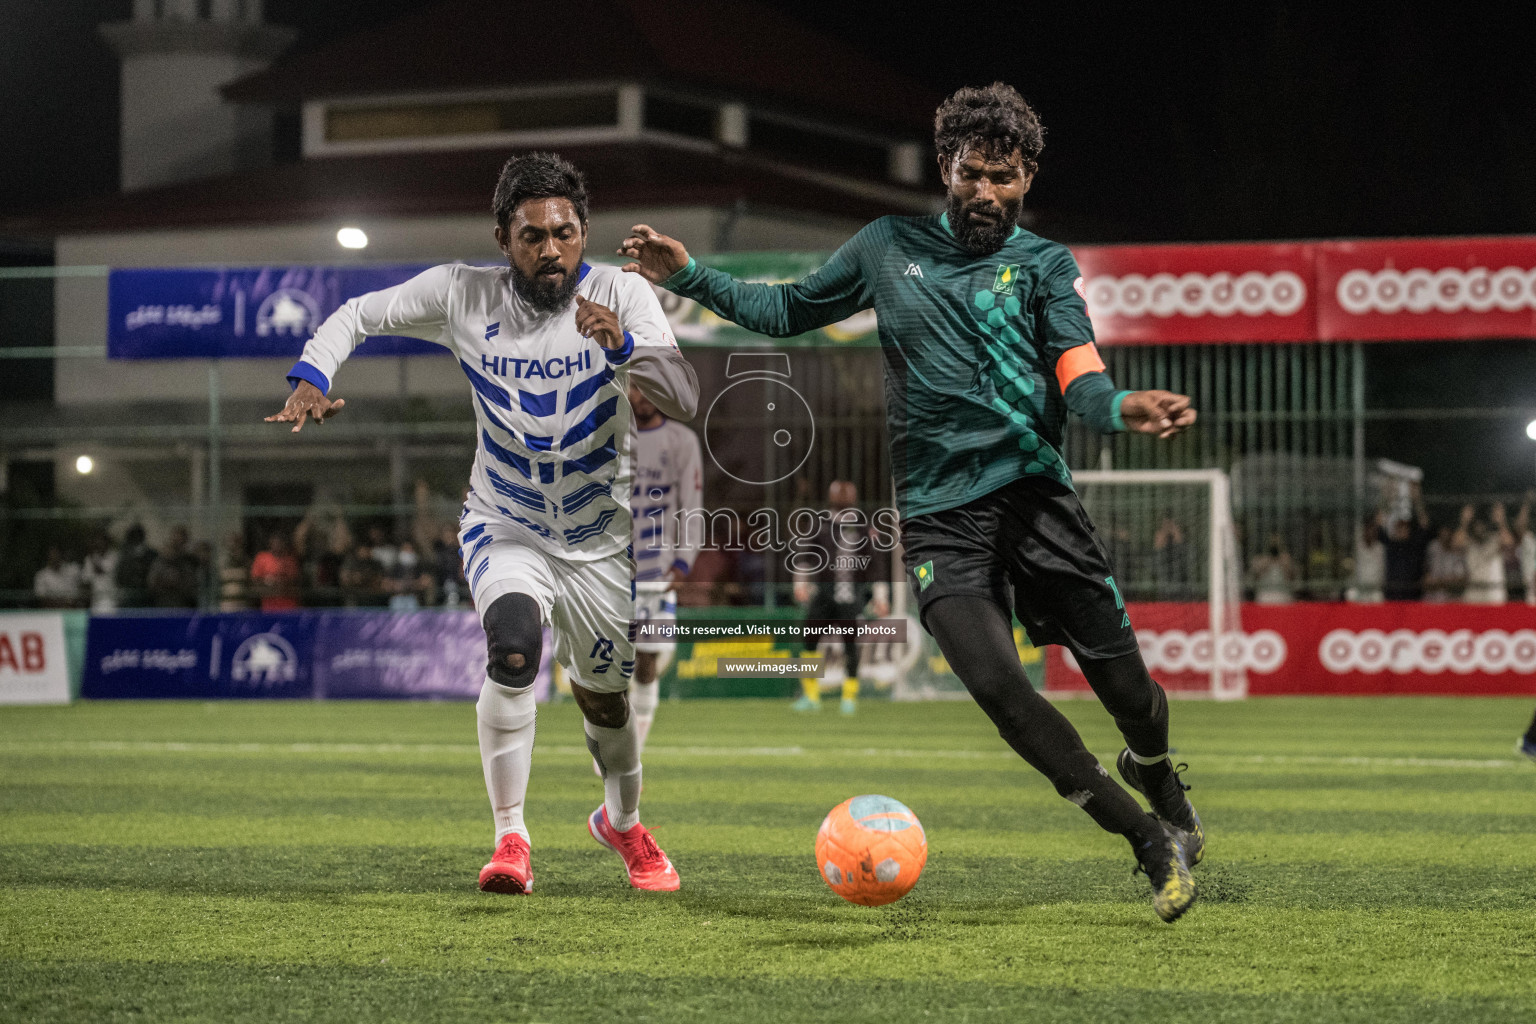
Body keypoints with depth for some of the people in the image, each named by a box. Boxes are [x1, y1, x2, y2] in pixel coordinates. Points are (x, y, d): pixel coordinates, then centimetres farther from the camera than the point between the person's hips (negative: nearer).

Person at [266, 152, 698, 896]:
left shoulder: (620, 296, -16)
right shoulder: (463, 294, -13)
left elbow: (685, 401, -26)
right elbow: (357, 315, -1)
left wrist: (623, 344, -44)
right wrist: (311, 378, -20)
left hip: (599, 543, 1)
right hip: (505, 532, -1)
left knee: (604, 698, 15)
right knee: (513, 644, -30)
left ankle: (622, 821, 47)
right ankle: (510, 840, -21)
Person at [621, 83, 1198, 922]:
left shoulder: (1044, 264, 6)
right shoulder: (889, 248, 12)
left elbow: (1077, 377, -9)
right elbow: (788, 312, 24)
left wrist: (1120, 408, -32)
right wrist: (688, 278, 13)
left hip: (1032, 492, 0)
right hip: (938, 514, 1)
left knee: (1123, 683, -5)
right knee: (997, 686, -19)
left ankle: (1159, 783, 33)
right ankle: (1150, 842, -6)